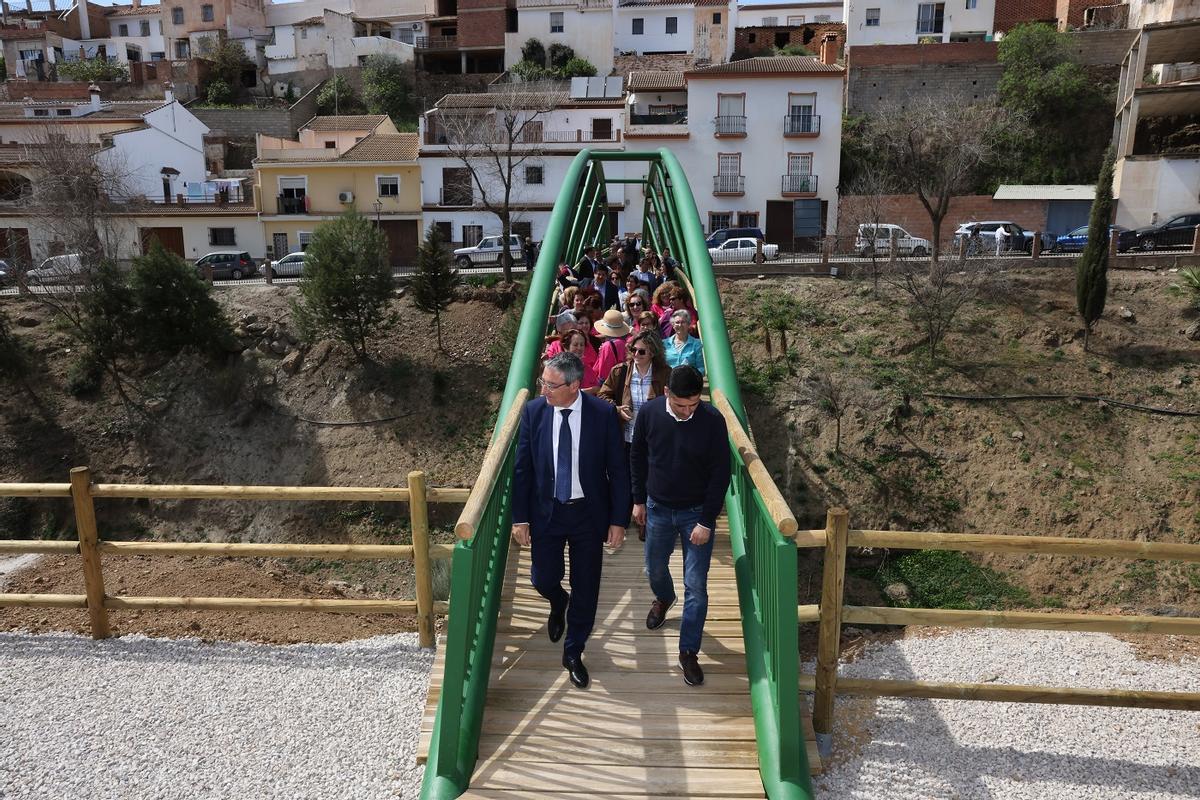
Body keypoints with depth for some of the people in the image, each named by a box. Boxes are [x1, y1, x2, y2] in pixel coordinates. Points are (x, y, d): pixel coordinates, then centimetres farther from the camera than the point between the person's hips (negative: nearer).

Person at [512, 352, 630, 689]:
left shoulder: (604, 414, -13)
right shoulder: (533, 412, -8)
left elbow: (618, 470, -7)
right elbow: (522, 468, -1)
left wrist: (619, 520, -7)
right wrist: (520, 517, -2)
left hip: (589, 513, -1)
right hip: (546, 511, 1)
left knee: (586, 588, 9)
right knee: (543, 579, 10)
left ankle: (573, 653, 30)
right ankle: (558, 603, 48)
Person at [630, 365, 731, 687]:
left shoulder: (713, 421, -19)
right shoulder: (649, 413, -13)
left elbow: (721, 473, -13)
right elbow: (637, 456, 3)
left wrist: (706, 521, -14)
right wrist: (639, 500, 5)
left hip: (697, 512, -2)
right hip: (658, 507, 3)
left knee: (696, 586, -1)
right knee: (655, 568, 21)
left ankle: (689, 652, 14)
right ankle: (664, 598, 55)